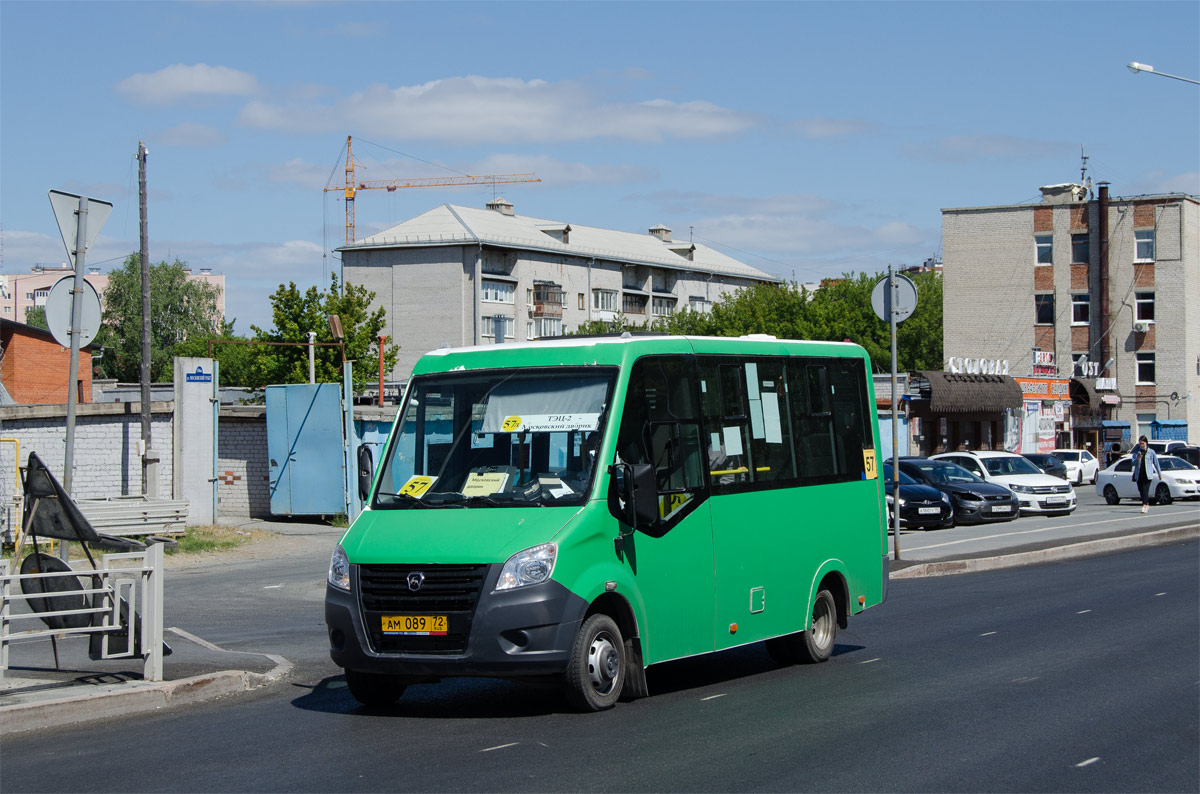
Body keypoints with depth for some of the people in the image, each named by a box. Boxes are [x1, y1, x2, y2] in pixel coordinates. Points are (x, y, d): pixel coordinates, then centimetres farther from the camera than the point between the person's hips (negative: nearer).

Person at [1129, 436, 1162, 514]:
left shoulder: (1151, 452, 3)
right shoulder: (1137, 452, 9)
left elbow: (1156, 463, 10)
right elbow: (1133, 463, 4)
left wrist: (1159, 474, 14)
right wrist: (1137, 459, -16)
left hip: (1147, 474, -4)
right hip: (1139, 474, 4)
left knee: (1145, 490, -15)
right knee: (1141, 490, 9)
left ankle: (1144, 505, -19)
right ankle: (1147, 505, 24)